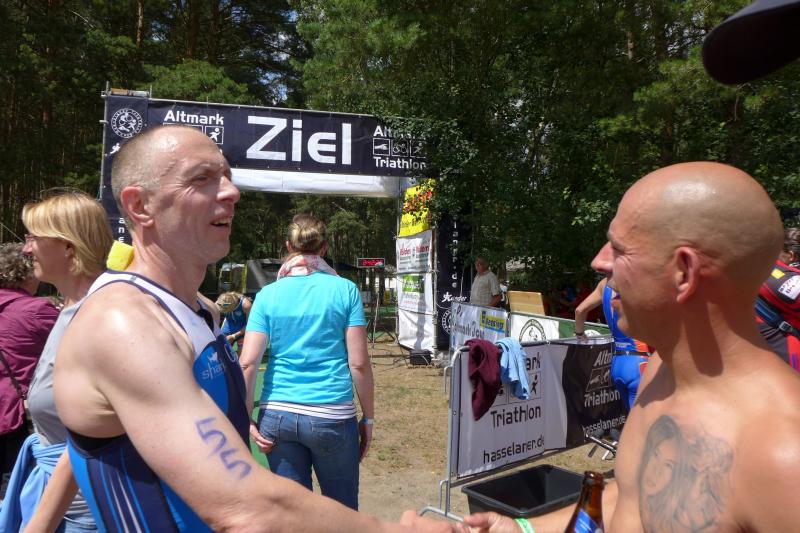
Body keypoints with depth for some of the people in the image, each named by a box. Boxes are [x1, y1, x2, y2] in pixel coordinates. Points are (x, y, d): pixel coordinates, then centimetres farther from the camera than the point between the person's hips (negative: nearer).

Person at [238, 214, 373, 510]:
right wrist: (368, 418, 4)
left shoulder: (268, 295, 1)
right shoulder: (345, 290, -3)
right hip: (331, 416, -2)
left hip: (277, 415, 2)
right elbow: (359, 363, -5)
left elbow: (248, 363, -5)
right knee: (342, 510, 18)